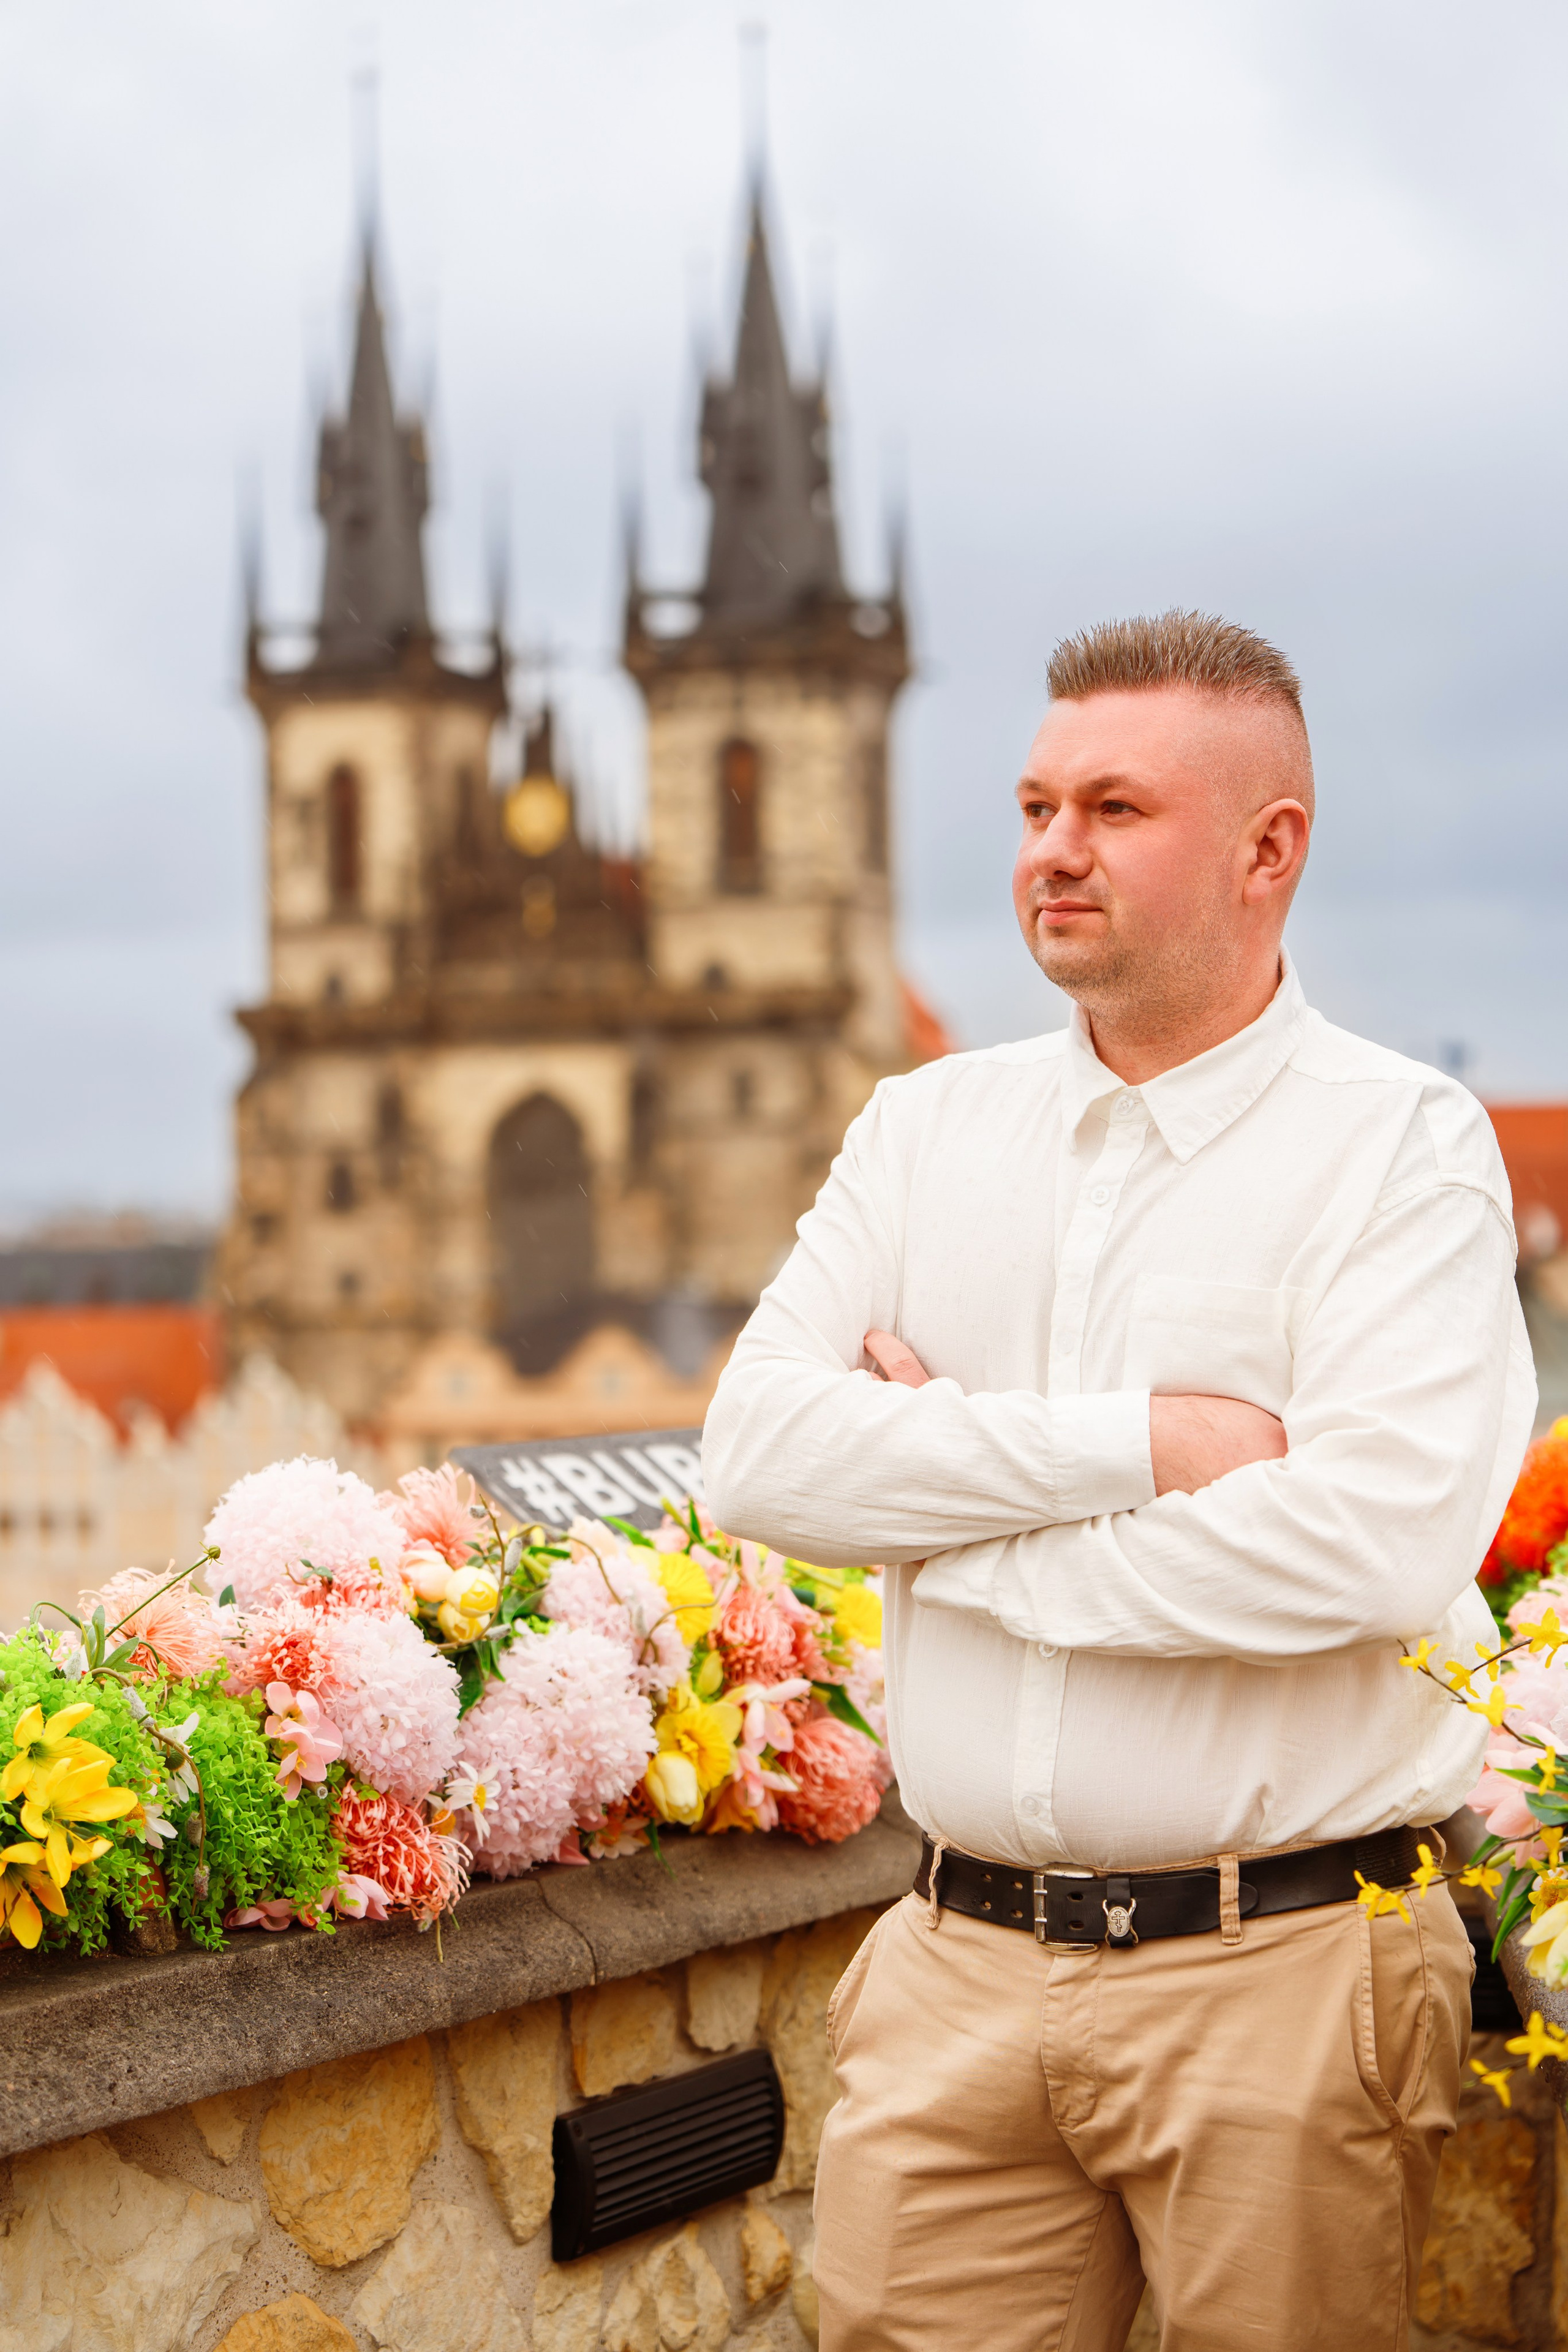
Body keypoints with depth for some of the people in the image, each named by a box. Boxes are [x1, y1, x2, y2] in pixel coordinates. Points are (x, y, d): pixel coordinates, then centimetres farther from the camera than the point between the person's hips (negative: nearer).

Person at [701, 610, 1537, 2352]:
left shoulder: (1401, 1147, -5)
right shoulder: (925, 1128, 10)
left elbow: (1380, 1544, -20)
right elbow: (755, 1453, -2)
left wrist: (950, 1523, -10)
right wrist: (1131, 1443, -13)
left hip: (1280, 1974, -4)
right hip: (957, 1972, 4)